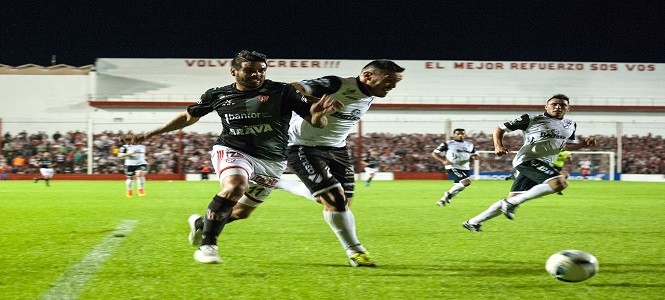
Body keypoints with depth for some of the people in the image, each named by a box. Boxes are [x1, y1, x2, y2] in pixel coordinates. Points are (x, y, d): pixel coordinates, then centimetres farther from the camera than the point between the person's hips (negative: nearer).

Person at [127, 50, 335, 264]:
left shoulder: (282, 91, -7)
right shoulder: (218, 95, 0)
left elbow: (317, 123, -8)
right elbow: (188, 117, 17)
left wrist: (317, 115, -33)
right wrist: (151, 134, 18)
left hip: (272, 161, 2)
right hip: (232, 151, -2)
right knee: (235, 186, -32)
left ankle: (201, 223, 42)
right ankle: (207, 244, -24)